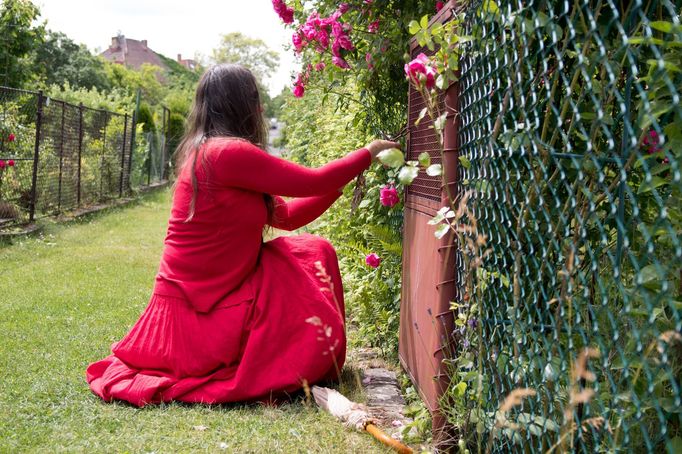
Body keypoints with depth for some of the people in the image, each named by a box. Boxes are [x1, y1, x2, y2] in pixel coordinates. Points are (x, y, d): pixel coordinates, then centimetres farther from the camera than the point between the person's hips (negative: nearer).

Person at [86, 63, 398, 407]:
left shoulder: (207, 152, 11)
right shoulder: (227, 152, -20)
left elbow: (286, 215, 15)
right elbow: (313, 182, -14)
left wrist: (339, 184, 13)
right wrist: (368, 153, 1)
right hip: (196, 320, -9)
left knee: (315, 252, 10)